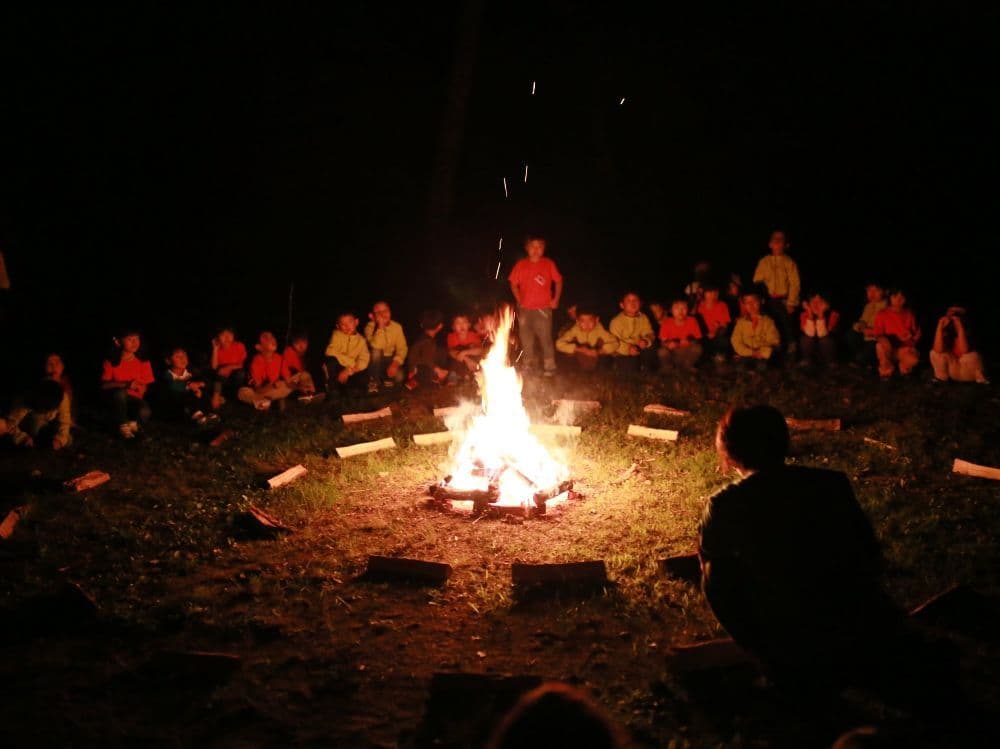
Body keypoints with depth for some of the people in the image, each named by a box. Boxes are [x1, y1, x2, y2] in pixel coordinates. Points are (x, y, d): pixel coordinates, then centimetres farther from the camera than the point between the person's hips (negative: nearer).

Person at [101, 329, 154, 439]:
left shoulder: (143, 363, 1)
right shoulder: (111, 362, -5)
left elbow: (147, 387, 5)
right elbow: (104, 385, -13)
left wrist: (139, 387, -19)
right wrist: (125, 385, -27)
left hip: (135, 399, 1)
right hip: (117, 400, -1)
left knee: (145, 412, -34)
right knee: (120, 392, -37)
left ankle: (133, 423, 4)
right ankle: (123, 425, -14)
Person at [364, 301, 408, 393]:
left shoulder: (397, 327, -5)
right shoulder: (370, 327, -15)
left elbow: (402, 348, -9)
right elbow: (376, 346, -32)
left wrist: (395, 363, -26)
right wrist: (380, 326, -34)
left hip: (389, 360, 2)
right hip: (375, 361, -2)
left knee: (399, 376, -28)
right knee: (376, 351, -35)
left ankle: (387, 379, 9)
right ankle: (373, 382, -16)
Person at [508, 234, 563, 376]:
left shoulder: (549, 264, -1)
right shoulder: (520, 265, 2)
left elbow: (558, 281, 6)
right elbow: (513, 284, 9)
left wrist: (556, 299, -1)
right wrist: (519, 300, 0)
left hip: (543, 309, -2)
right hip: (525, 309, 2)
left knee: (545, 338, -8)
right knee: (526, 340, 10)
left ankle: (550, 367, -2)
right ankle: (528, 366, 23)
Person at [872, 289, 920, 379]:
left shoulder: (909, 314, 3)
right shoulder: (882, 314, -4)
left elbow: (918, 331, 11)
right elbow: (878, 334, -8)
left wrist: (913, 340, -8)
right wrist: (883, 339, -31)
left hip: (905, 349, 0)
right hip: (890, 349, 0)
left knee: (913, 359, -36)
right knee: (880, 345, -38)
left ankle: (904, 366, 6)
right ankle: (886, 369, -6)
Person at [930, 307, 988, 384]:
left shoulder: (968, 331, -19)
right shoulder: (947, 332, -12)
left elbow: (964, 351, -37)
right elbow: (938, 350, -30)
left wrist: (960, 327, -39)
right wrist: (940, 326, -32)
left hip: (967, 372, -2)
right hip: (952, 371, 2)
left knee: (971, 355, -34)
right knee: (934, 353, -21)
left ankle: (980, 378, -6)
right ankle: (941, 377, 2)